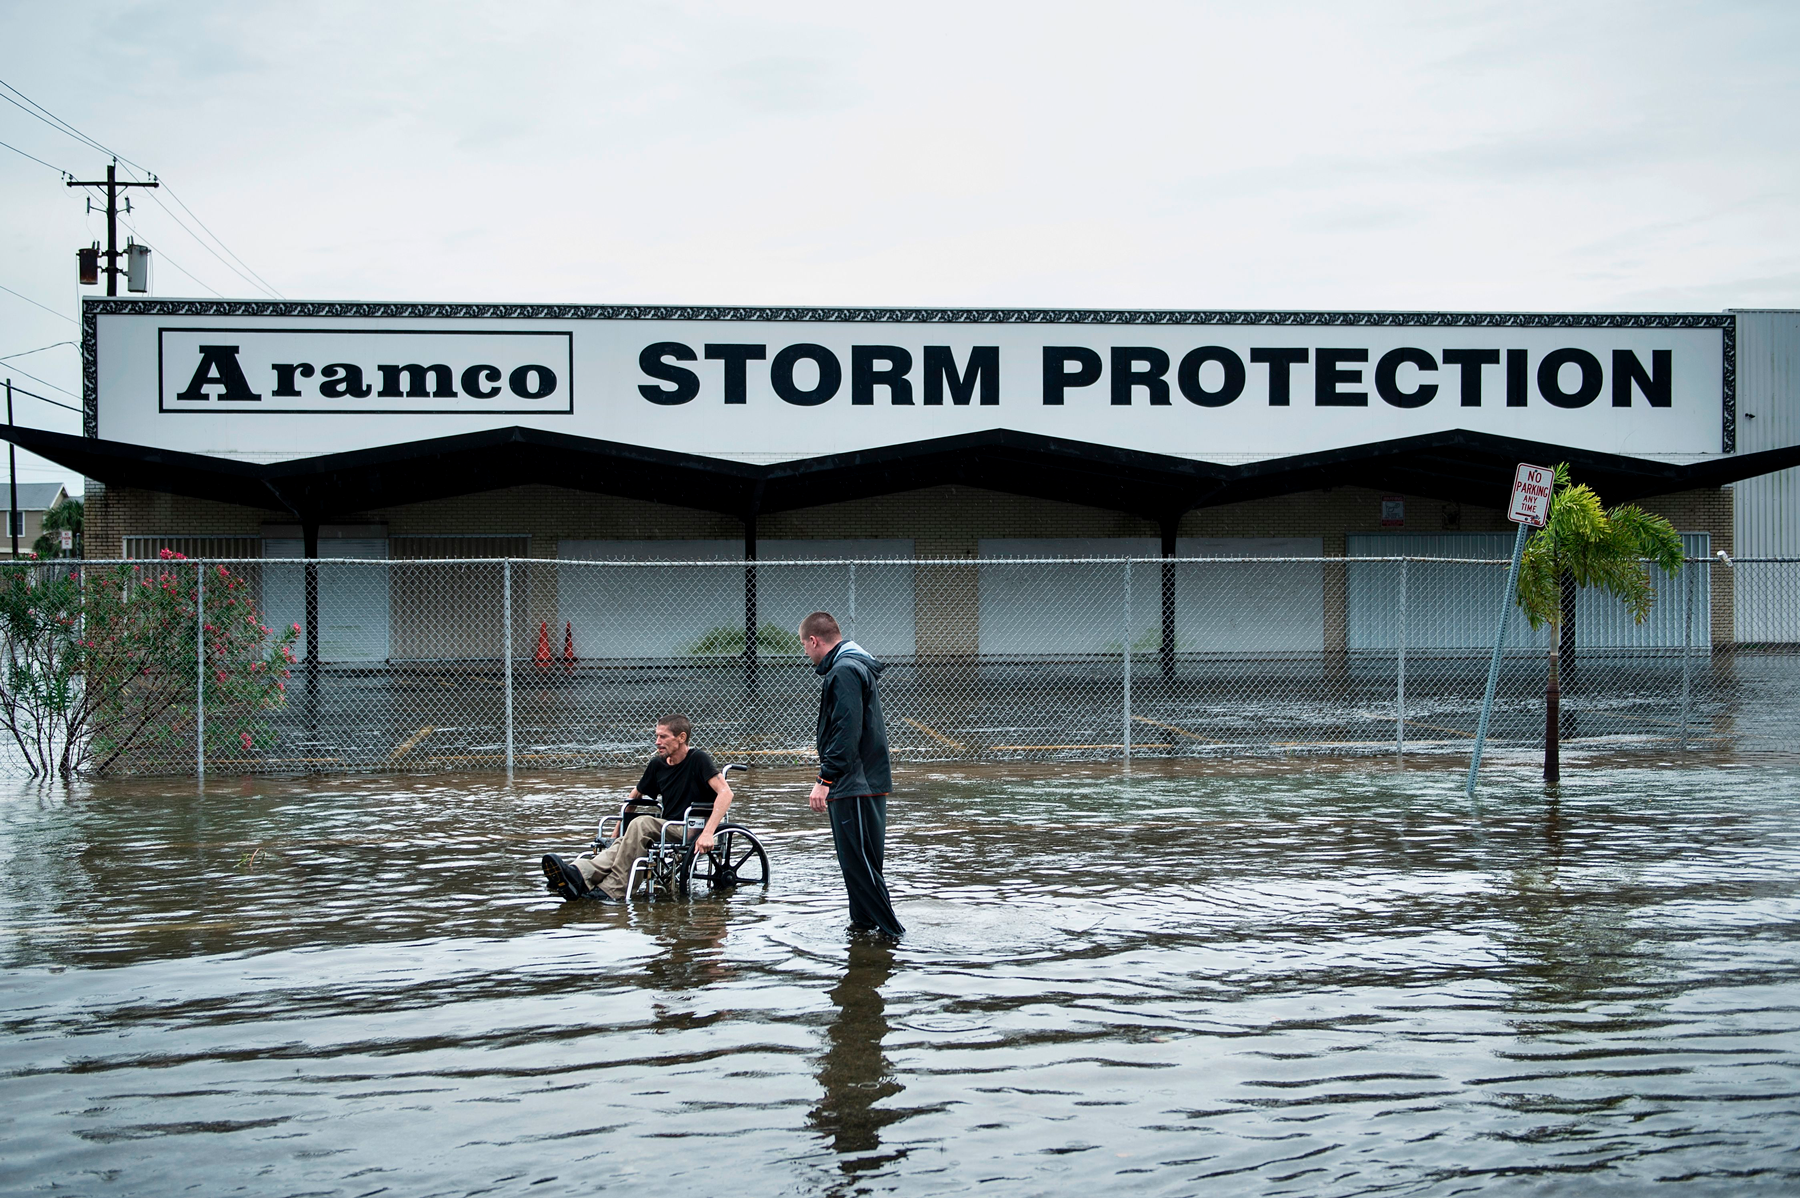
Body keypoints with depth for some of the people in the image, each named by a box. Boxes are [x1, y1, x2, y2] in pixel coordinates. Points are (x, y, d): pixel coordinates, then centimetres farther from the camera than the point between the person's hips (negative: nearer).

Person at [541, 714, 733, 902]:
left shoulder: (698, 760, -4)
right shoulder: (657, 765, 15)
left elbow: (725, 793, -16)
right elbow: (634, 797, 27)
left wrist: (707, 833, -27)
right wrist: (616, 835, 20)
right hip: (668, 828, 6)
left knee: (641, 824, -31)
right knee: (622, 843, -24)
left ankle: (612, 890, -38)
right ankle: (579, 874, -49)